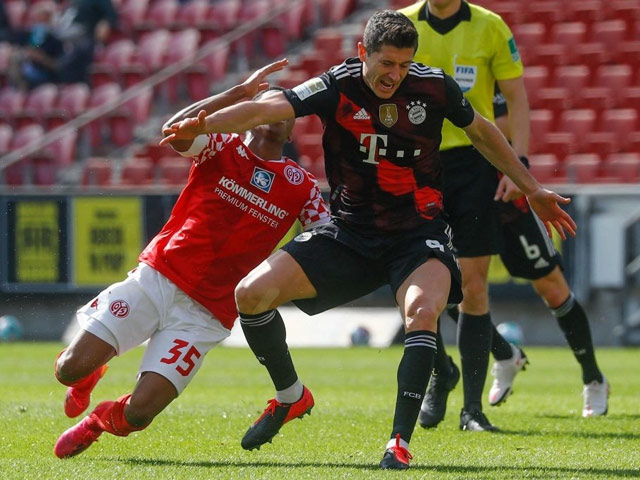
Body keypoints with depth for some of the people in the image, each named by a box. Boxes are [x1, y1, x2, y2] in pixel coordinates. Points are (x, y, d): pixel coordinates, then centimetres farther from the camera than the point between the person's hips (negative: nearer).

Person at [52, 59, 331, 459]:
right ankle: (88, 375, 26)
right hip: (156, 279, 0)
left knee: (138, 413, -14)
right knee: (71, 369, -11)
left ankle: (100, 420, 22)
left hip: (204, 315, 0)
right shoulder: (223, 149, 3)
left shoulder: (301, 188, 8)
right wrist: (242, 92, -23)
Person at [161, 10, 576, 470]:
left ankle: (400, 441, -24)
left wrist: (532, 189, 17)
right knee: (251, 294, -10)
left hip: (418, 232, -1)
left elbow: (482, 130, 11)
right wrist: (203, 124, -41)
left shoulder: (434, 86, -8)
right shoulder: (337, 88, -11)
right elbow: (266, 109, -24)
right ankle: (290, 396, 16)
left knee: (423, 310, -33)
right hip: (349, 233, 2)